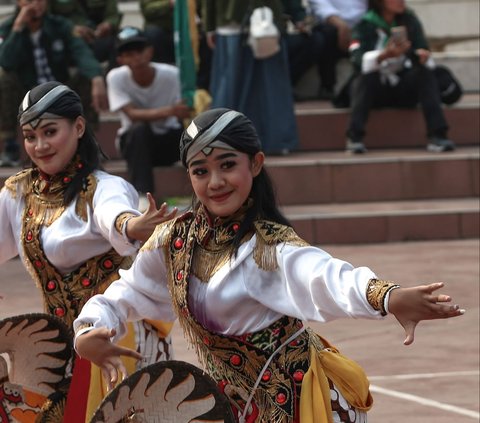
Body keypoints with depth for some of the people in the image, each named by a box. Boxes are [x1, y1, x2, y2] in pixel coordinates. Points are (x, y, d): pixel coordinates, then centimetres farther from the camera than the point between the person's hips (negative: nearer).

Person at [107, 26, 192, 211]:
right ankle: (143, 196, -34)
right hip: (135, 142, -1)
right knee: (139, 128, -35)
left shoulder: (171, 74, -17)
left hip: (169, 141, 1)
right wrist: (169, 111, -46)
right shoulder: (116, 78, -19)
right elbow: (132, 114, -29)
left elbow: (185, 112, -18)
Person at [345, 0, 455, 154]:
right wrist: (385, 55, -45)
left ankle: (437, 135, -31)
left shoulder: (409, 20, -1)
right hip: (374, 90, -2)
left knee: (426, 72, -23)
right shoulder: (365, 26, -10)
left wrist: (423, 57, -32)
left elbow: (423, 55, -7)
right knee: (367, 76, -31)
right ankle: (354, 137, -36)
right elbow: (358, 61, -27)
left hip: (403, 90, 2)